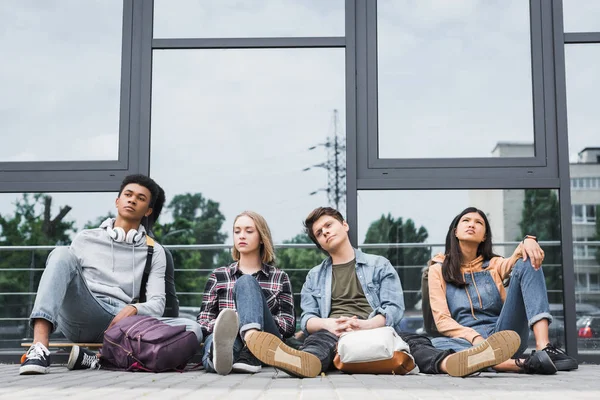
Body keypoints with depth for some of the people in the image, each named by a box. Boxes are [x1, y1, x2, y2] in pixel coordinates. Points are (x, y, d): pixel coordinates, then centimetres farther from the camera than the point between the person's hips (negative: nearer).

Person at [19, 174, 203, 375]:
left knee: (193, 329, -23)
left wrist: (133, 309, -15)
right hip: (81, 317, 0)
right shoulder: (86, 239, 18)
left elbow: (157, 303, 8)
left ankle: (97, 358, -34)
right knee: (62, 254, -24)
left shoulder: (154, 252, 17)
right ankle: (40, 347, -41)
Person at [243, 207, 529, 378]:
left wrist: (368, 324, -19)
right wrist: (327, 323, -15)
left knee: (411, 340, -35)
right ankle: (306, 361, -78)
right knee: (318, 339, -39)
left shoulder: (379, 265, 20)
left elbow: (395, 308, 5)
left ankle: (448, 362, -69)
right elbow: (307, 318, 12)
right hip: (333, 334, 0)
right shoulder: (315, 276, 25)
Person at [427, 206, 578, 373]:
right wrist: (475, 338, -18)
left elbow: (514, 260, -3)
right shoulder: (438, 270, 11)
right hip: (468, 342, -2)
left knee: (527, 263, -13)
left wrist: (528, 241, -25)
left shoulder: (493, 264, 20)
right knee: (437, 344, -37)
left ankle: (543, 346, -32)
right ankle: (518, 363, -46)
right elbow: (442, 320, -1)